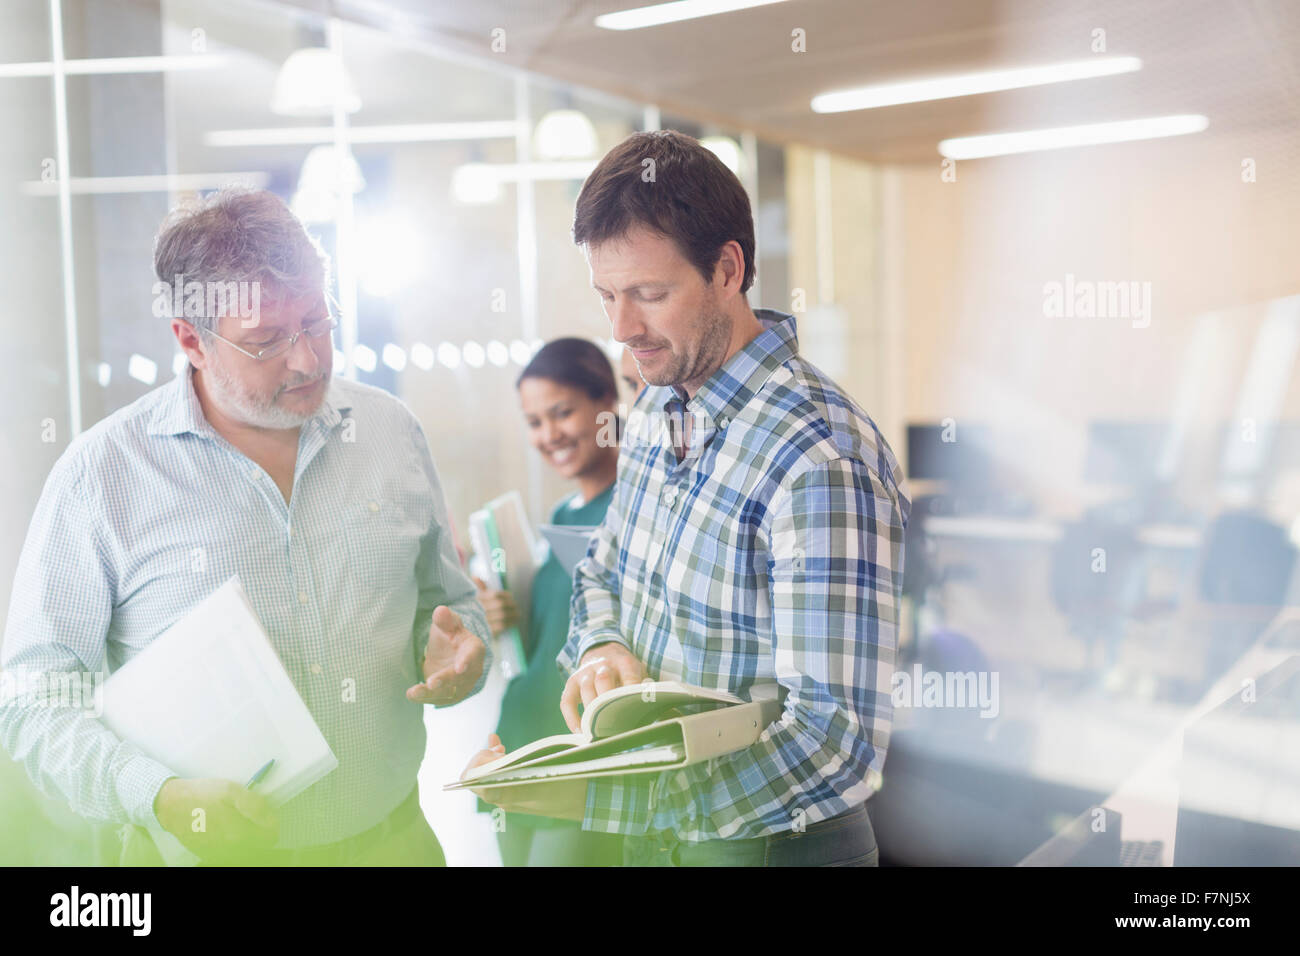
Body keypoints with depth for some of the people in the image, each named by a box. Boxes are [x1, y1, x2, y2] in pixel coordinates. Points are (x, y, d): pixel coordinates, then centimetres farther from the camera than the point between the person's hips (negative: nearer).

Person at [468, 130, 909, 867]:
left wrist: (591, 795, -34)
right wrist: (602, 646, -9)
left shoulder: (823, 464, -28)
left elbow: (838, 746, -30)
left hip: (769, 843, -7)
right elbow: (603, 570, 14)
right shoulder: (661, 404, -1)